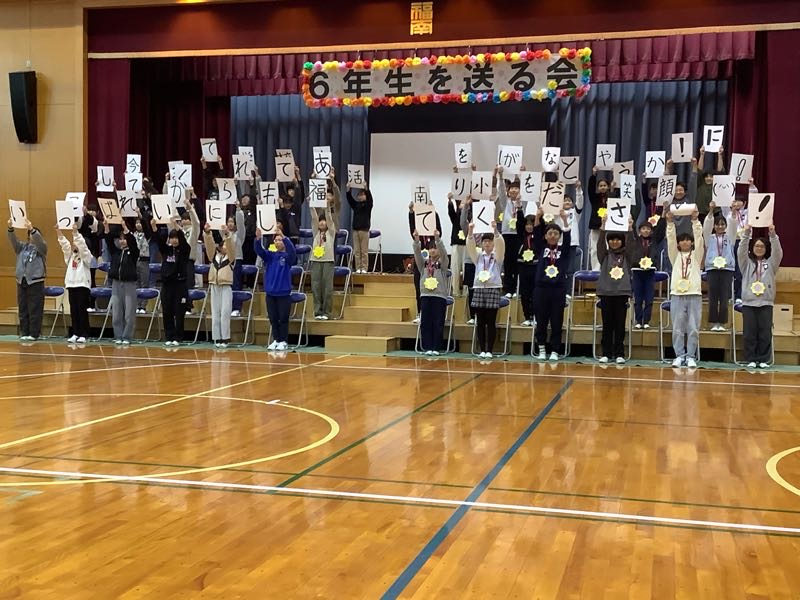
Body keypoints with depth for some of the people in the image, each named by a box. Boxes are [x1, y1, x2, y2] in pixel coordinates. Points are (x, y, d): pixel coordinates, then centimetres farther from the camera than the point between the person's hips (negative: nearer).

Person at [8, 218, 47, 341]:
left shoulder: (41, 247, 3)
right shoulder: (22, 246, 15)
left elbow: (39, 240, -18)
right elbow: (13, 241, -2)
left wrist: (32, 229, -33)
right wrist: (11, 228, -20)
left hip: (35, 281, -5)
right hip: (22, 281, 5)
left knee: (35, 310, -6)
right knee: (23, 309, 6)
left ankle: (34, 333, -3)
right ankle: (24, 332, 11)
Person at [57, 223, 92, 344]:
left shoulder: (86, 255, 0)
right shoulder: (70, 255, 15)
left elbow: (81, 244, -15)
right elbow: (65, 244, 4)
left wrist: (75, 232, -26)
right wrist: (59, 232, -7)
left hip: (82, 285, -6)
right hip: (71, 284, 6)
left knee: (82, 311, -5)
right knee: (73, 311, 6)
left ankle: (83, 335, -2)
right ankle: (75, 334, 9)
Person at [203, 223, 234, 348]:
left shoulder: (230, 257, 4)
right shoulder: (214, 255, 12)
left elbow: (231, 246, -14)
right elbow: (209, 244, -3)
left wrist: (227, 234, -29)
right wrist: (207, 233, -20)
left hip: (226, 287, -3)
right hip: (214, 286, 3)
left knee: (225, 312, -9)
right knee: (215, 313, 3)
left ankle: (225, 338, -6)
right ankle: (217, 338, 5)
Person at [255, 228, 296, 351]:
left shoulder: (288, 256, -3)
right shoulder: (269, 255, 8)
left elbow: (292, 250, -25)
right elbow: (259, 250, -8)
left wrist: (284, 237, -38)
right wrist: (258, 238, -27)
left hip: (284, 293, -4)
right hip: (270, 293, 4)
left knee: (283, 319, 0)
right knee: (273, 319, 9)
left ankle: (283, 342, 10)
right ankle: (275, 340, 19)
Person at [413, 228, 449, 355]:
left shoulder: (442, 263, 6)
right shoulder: (423, 263, 13)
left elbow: (443, 252, -12)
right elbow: (417, 253, -3)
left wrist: (438, 239, -27)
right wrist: (416, 241, -20)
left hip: (439, 296, -2)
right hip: (425, 295, 2)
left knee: (438, 323, -3)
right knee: (425, 323, -1)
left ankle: (436, 348, 2)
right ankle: (427, 347, 3)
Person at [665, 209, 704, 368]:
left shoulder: (696, 255, 12)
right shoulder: (675, 256, 13)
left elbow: (699, 237, -2)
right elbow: (670, 239, 0)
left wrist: (695, 220, -14)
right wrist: (670, 222, -13)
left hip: (694, 295, -1)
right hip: (677, 295, 1)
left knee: (693, 329, -1)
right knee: (677, 329, 1)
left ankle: (691, 356, 5)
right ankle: (679, 356, 7)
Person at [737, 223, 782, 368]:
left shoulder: (770, 263, 12)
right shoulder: (747, 263, 11)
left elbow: (778, 252, -4)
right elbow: (742, 251, -5)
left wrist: (773, 235, -19)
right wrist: (746, 234, -18)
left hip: (766, 303, 0)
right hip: (748, 302, 0)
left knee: (765, 333, -1)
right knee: (750, 333, -1)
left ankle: (764, 360, 6)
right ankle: (751, 360, 4)